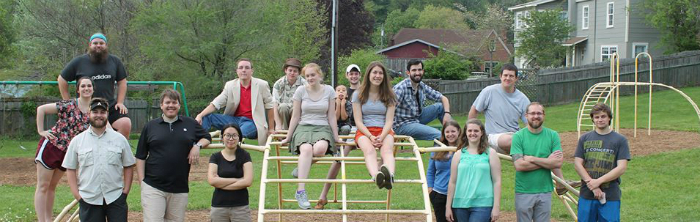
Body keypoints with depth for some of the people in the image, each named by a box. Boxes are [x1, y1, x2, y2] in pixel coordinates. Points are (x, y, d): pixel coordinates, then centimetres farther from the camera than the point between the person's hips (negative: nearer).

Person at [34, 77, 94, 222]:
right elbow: (41, 109, -9)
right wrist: (41, 131, -10)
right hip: (51, 145, -5)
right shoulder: (68, 105, -13)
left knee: (52, 186, 16)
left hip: (68, 152, 5)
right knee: (43, 186, -1)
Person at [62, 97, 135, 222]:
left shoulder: (120, 139, 6)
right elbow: (71, 169, 6)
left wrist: (125, 192, 0)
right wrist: (77, 195, -2)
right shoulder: (77, 141, 5)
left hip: (115, 198, 0)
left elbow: (128, 166, 8)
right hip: (88, 200, 0)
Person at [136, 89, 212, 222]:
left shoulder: (190, 124, 9)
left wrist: (197, 146, 0)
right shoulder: (150, 126, 7)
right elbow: (140, 157, 8)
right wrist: (141, 181, 0)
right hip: (153, 187, -2)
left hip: (180, 189, 2)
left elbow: (207, 137, 22)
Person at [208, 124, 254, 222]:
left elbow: (248, 181, -9)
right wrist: (237, 179, -11)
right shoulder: (215, 157, 5)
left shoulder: (244, 156, 2)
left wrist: (221, 184, -9)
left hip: (240, 207, -1)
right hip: (219, 207, 1)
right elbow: (212, 180, -10)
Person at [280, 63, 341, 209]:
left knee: (321, 148, -38)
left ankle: (301, 168, -8)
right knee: (306, 149, -37)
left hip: (322, 128, 0)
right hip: (303, 127, 0)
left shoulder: (329, 91, 5)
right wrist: (288, 138, 11)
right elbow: (295, 117, 10)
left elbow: (331, 117, 9)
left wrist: (336, 137, 7)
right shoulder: (301, 91, 4)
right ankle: (300, 192, -41)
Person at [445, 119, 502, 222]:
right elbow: (452, 182, 10)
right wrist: (448, 206, 7)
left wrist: (496, 207, -5)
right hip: (461, 205, 3)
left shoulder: (490, 154, 4)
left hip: (483, 205, -3)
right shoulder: (459, 154, 9)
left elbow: (497, 181, 1)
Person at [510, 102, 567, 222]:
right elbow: (519, 165, -16)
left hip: (545, 191, 1)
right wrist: (548, 161, -13)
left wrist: (532, 159, -15)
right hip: (523, 193, -1)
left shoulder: (553, 135, 1)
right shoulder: (518, 136, -5)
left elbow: (558, 163, -10)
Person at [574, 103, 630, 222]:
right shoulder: (584, 139, 9)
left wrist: (598, 181, -14)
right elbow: (577, 164, 2)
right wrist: (592, 186, -10)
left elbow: (621, 168, -5)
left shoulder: (620, 140, 2)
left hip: (611, 196, -2)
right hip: (587, 194, 2)